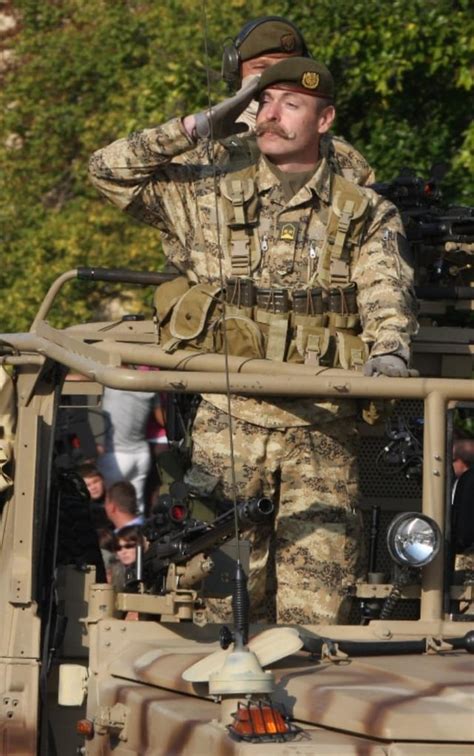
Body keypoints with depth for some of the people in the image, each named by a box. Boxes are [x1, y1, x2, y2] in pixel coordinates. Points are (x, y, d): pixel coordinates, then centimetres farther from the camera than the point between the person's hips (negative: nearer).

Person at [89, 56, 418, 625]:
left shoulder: (364, 216, 9)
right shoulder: (210, 197, 11)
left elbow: (387, 297, -5)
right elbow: (109, 169, 8)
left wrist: (388, 356, -27)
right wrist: (198, 127, 3)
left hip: (321, 430, -1)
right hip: (229, 423, 1)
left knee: (317, 605, -6)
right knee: (227, 598, -1)